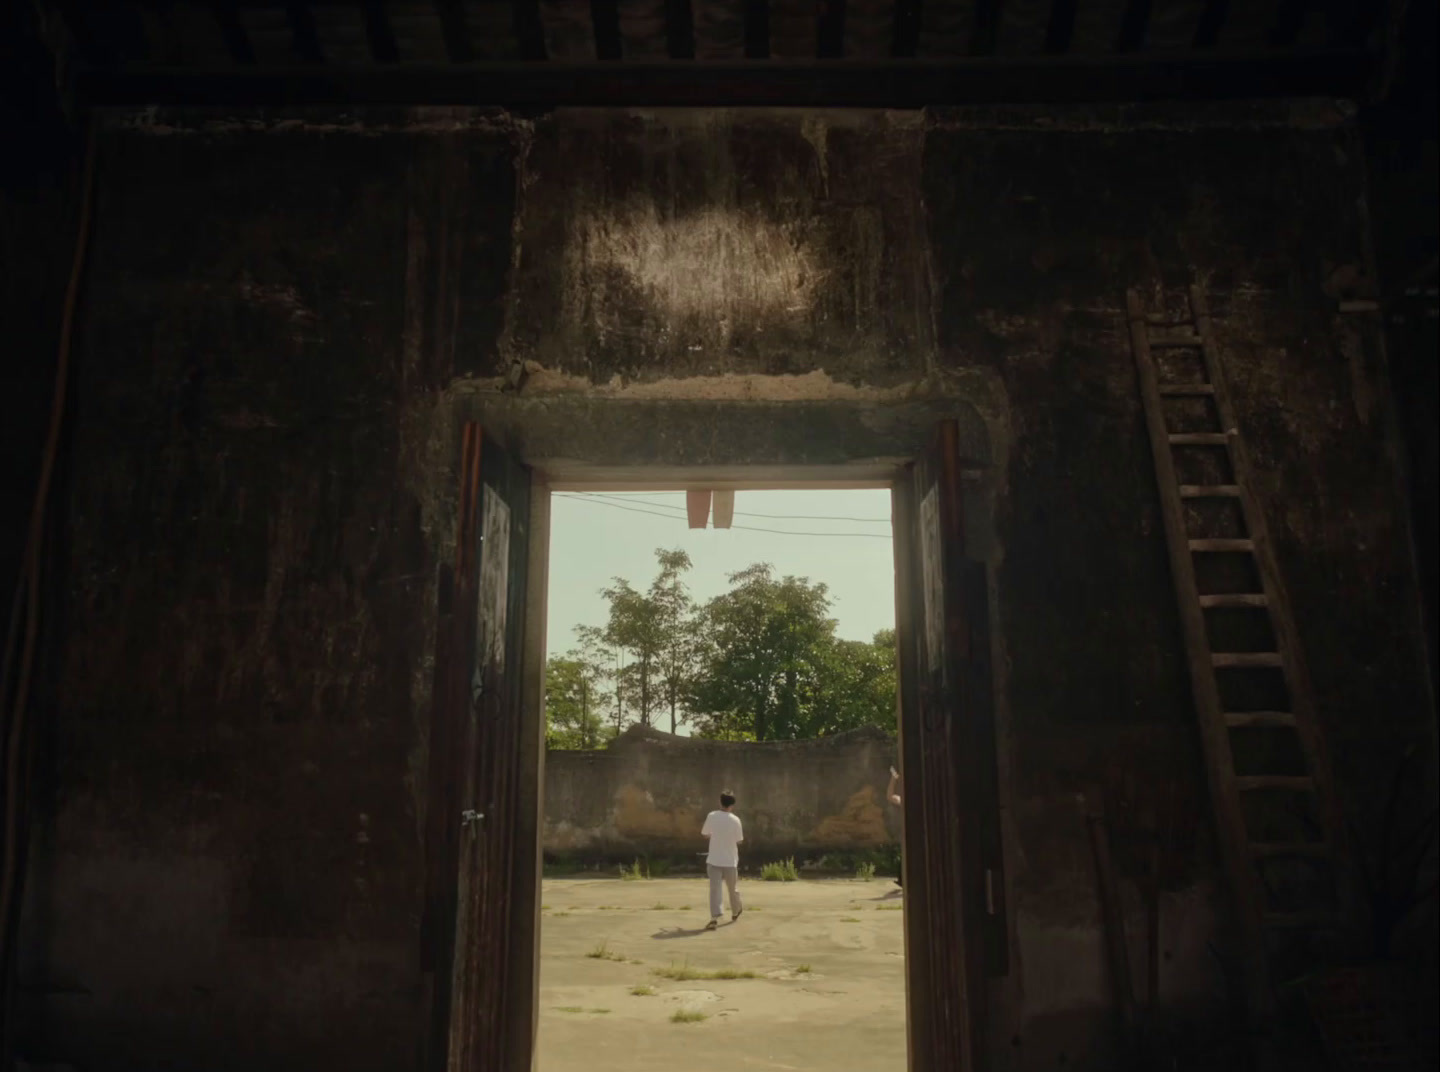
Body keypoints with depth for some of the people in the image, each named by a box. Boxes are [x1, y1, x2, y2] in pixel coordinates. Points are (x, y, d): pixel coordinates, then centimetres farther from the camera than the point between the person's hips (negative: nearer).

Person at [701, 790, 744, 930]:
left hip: (714, 860, 0)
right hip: (730, 860, 0)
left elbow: (704, 834, 5)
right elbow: (739, 841, -3)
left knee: (714, 889, -5)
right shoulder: (735, 820, -10)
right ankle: (736, 911, 39)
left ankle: (715, 918, -18)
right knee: (732, 888, 18)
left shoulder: (711, 816, -6)